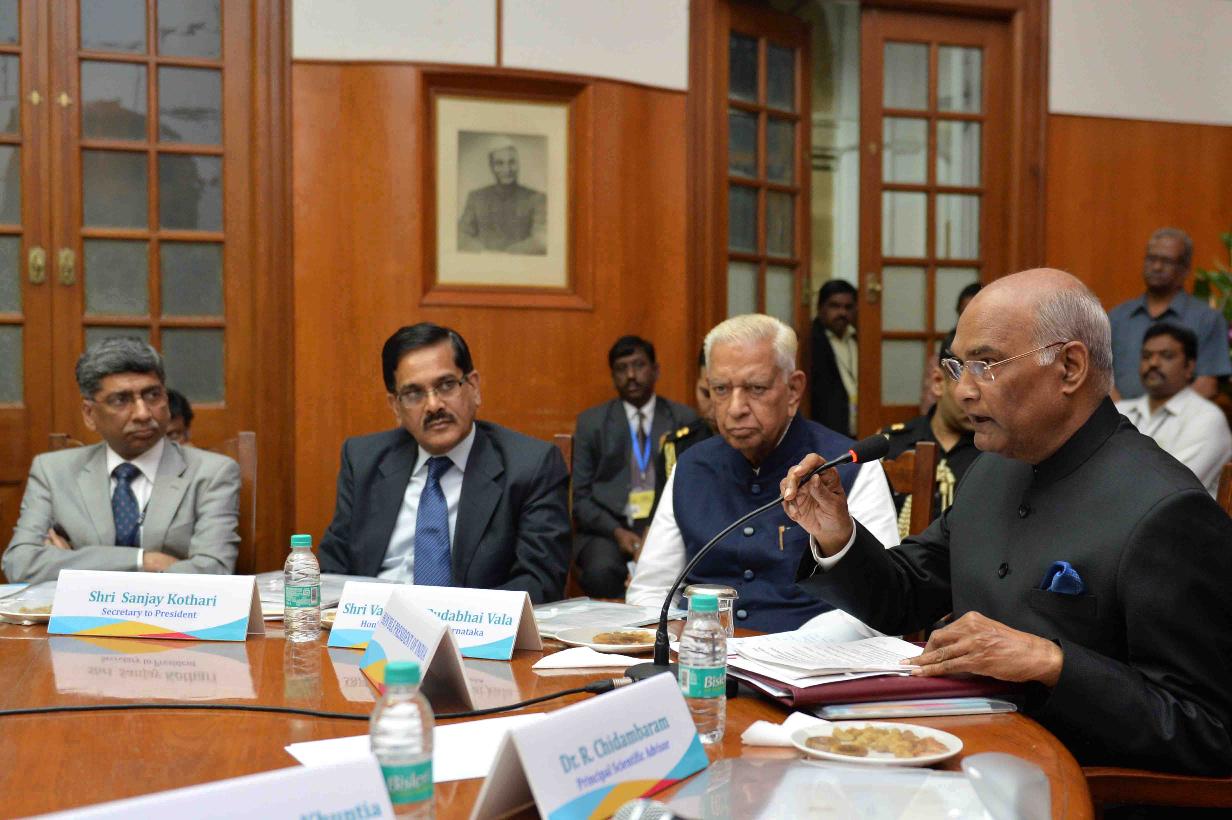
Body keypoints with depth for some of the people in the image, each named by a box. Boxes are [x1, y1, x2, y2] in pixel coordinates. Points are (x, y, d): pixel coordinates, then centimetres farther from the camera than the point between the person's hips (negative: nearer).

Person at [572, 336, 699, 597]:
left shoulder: (684, 419, 12)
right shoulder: (591, 422, 11)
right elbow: (580, 497, 7)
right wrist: (617, 532, -11)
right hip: (608, 526, 0)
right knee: (601, 570, -33)